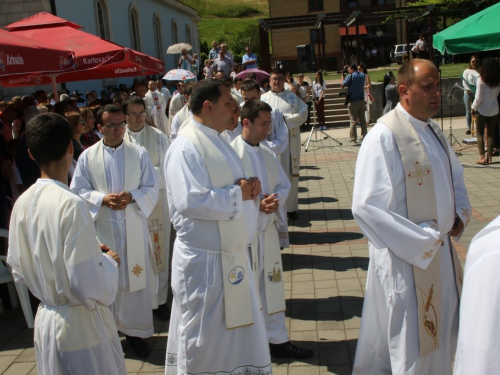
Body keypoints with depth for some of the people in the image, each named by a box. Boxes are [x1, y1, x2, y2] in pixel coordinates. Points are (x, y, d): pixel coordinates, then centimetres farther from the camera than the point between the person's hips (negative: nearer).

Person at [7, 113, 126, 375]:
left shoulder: (22, 203, -2)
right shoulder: (71, 204, -23)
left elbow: (19, 271, 9)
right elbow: (89, 287, -25)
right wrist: (110, 262, -5)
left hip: (45, 321, 7)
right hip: (81, 325, -7)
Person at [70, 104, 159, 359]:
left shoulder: (139, 154, 1)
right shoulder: (87, 156, 1)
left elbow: (151, 189, 1)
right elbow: (78, 190, 2)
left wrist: (131, 197, -17)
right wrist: (102, 199, -15)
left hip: (133, 226, 0)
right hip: (101, 227, 0)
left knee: (135, 277, 5)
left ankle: (134, 330, 19)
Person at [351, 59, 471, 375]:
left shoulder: (434, 131, 7)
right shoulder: (383, 137, -19)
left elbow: (455, 179, 22)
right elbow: (366, 207, -24)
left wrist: (461, 214, 2)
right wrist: (422, 241, -20)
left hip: (442, 254, 8)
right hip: (404, 258, -8)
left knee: (442, 338, 20)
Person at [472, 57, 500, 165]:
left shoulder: (481, 80, -16)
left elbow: (478, 98, -14)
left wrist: (473, 107, -1)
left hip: (482, 110, -4)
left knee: (480, 133, 7)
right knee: (491, 133, 11)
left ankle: (482, 157, 1)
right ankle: (489, 157, 13)